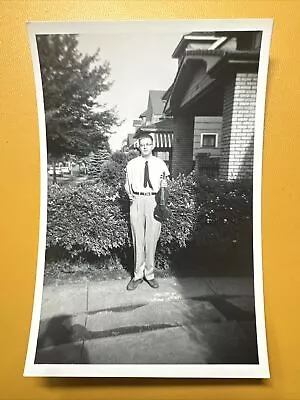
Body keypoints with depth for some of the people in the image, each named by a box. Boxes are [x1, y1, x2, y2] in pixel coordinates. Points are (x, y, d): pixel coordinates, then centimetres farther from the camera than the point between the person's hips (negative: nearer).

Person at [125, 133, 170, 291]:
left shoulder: (160, 164, 8)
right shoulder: (132, 164, 9)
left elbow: (164, 185, 12)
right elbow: (127, 183, 15)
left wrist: (164, 185, -11)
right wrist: (129, 193, -4)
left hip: (153, 201, 0)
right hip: (137, 201, 0)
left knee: (151, 239, 3)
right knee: (138, 239, 4)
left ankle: (149, 274, 18)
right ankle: (138, 275, 16)